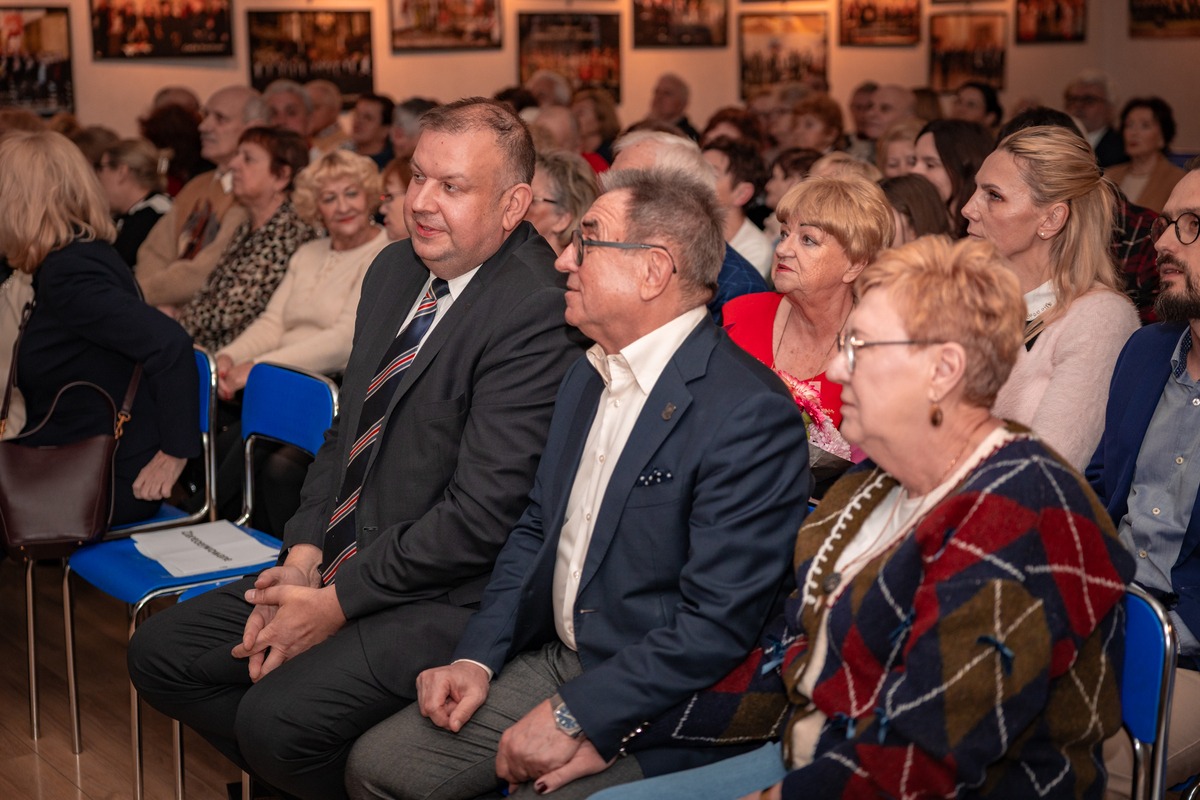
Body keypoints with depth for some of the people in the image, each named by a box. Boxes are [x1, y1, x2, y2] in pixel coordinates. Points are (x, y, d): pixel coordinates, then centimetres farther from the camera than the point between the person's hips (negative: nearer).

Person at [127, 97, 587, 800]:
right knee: (161, 652, 6)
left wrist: (337, 604, -16)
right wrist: (304, 556, 0)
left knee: (277, 715, -26)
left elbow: (481, 513, -23)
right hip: (346, 566, 9)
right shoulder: (395, 270, 8)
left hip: (452, 597, -9)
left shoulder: (539, 311, -21)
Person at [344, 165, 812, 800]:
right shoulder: (588, 377, 10)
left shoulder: (750, 414, -20)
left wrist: (573, 717, -20)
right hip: (554, 662, 8)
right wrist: (477, 656, 2)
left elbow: (719, 623, -23)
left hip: (655, 706, -8)